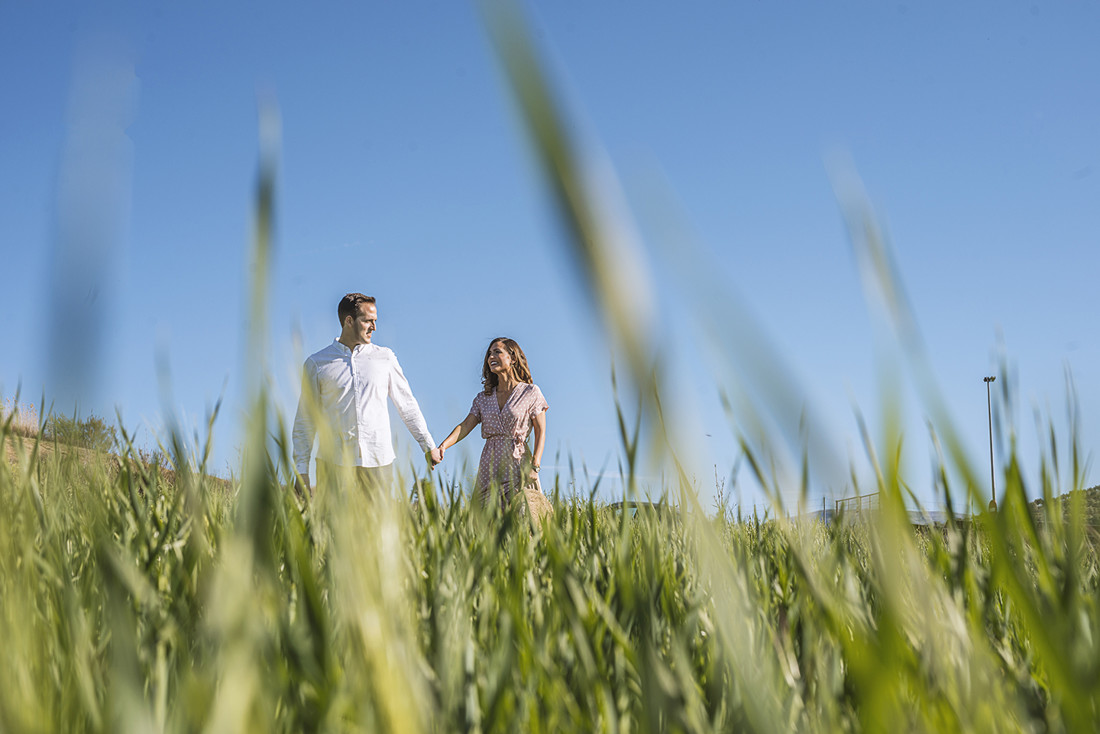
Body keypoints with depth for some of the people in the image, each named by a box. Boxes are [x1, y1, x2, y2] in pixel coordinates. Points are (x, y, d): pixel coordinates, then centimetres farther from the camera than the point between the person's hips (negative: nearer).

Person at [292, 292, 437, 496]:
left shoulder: (385, 358, 10)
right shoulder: (317, 364, 5)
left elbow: (407, 404, 17)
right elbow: (306, 420, 6)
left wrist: (427, 445, 15)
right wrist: (301, 471, 0)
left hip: (377, 463, 1)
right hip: (334, 463, -1)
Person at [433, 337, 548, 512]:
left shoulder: (530, 393, 2)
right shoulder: (483, 398, 13)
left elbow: (541, 432, -2)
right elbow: (465, 425, 2)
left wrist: (535, 467, -14)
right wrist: (442, 447, -16)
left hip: (518, 466, -4)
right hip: (489, 469, 4)